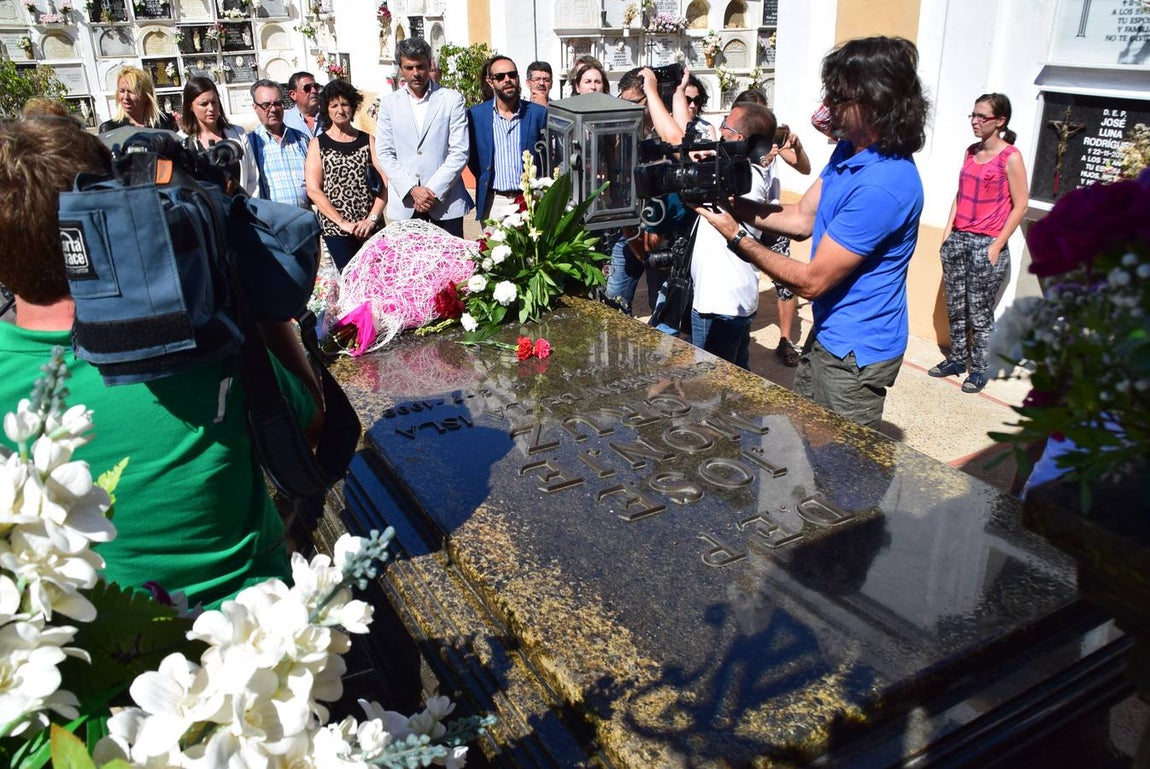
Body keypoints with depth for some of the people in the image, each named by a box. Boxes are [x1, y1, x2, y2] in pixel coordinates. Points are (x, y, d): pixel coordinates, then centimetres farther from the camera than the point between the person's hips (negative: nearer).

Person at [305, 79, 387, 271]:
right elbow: (313, 190, -2)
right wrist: (343, 223, -10)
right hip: (335, 229, -1)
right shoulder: (317, 144, 7)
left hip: (370, 226, 1)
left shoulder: (368, 140, 10)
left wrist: (372, 218, -9)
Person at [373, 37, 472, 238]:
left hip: (445, 199, -1)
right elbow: (384, 154, 5)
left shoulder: (452, 100, 5)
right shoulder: (389, 103, 10)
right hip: (404, 202, 2)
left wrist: (433, 190, -10)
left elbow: (459, 152, -2)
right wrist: (412, 190, -8)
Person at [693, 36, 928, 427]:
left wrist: (737, 237, -19)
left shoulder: (883, 185, -30)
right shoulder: (849, 150, 1)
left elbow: (811, 281, -25)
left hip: (855, 354, -9)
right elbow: (802, 217, 6)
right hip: (828, 334, 9)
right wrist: (729, 204, -7)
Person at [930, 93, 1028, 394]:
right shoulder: (971, 151, 10)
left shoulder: (1010, 157, -9)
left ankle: (979, 369, 12)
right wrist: (948, 232, 8)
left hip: (986, 244, -6)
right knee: (955, 307, 12)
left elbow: (1020, 205, -9)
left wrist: (997, 246, -12)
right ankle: (956, 360, 25)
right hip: (957, 239, 6)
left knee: (979, 313, 0)